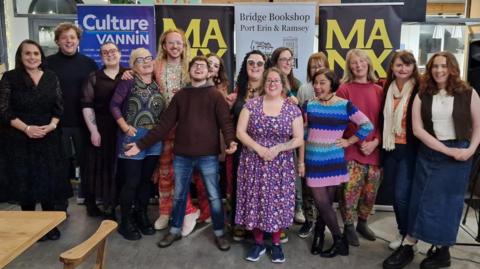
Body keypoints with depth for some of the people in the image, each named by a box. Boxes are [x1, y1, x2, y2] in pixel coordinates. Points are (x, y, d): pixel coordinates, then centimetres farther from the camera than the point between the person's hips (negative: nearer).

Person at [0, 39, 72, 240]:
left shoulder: (51, 77, 6)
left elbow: (59, 106, 6)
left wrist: (52, 125, -10)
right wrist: (26, 128, -16)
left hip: (49, 138, 2)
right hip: (20, 140, -2)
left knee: (50, 180, 4)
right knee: (26, 182, 3)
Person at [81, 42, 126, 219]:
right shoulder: (94, 77, 5)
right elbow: (87, 105, 1)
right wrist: (93, 130, -7)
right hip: (101, 128, 0)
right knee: (99, 165, 5)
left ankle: (112, 205, 16)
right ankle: (91, 203, 20)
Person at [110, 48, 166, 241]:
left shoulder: (157, 84, 11)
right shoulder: (128, 82, -5)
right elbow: (114, 105, -8)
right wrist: (125, 127, -14)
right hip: (133, 137, -5)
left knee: (146, 180, 14)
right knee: (131, 181, -1)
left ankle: (141, 216, 28)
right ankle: (126, 222, 14)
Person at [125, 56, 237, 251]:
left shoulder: (215, 95, 0)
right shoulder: (180, 96, 8)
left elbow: (225, 121, -8)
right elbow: (165, 124, 5)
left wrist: (230, 141, -30)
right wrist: (142, 144, -2)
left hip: (208, 155, -3)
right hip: (182, 155, 3)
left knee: (214, 196, 7)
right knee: (179, 195, 15)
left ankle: (220, 233, 24)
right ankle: (175, 230, 33)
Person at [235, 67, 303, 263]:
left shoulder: (292, 110, 0)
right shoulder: (252, 104, 0)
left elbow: (299, 139, -2)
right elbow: (240, 132, -4)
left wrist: (278, 148, -17)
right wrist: (259, 148, -16)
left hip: (280, 166, 0)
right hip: (253, 164, 1)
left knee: (277, 201, 4)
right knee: (255, 200, 6)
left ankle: (276, 243, 24)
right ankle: (258, 242, 24)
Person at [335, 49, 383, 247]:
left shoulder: (378, 91, 9)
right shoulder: (344, 89, -4)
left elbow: (382, 120, 9)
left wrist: (375, 141, -6)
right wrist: (359, 142, -12)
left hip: (374, 149, 5)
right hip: (352, 149, -4)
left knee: (371, 191, 13)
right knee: (350, 191, -5)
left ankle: (362, 223, 34)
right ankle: (349, 227, 16)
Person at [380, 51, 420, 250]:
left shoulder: (419, 90, -9)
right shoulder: (387, 89, 6)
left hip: (410, 149, -5)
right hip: (390, 148, 5)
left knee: (402, 194, -4)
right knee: (395, 194, 13)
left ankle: (409, 235, 16)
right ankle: (403, 232, 29)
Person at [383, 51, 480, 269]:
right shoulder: (422, 95, 0)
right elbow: (417, 129, -7)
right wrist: (447, 150, -13)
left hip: (459, 154, -1)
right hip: (429, 153, 1)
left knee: (447, 201, 6)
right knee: (421, 199, 5)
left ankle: (441, 250, 21)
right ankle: (407, 247, 13)